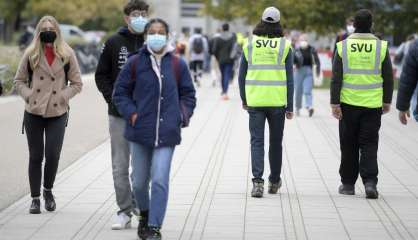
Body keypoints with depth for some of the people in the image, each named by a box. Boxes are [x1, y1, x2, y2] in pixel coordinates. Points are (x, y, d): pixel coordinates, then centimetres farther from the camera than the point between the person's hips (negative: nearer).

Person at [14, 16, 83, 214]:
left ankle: (48, 190, 19)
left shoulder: (67, 54, 1)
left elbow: (77, 84, 6)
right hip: (33, 113, 1)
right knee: (35, 156, 5)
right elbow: (19, 80, 10)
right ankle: (35, 198, 15)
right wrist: (28, 95, -6)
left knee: (53, 155, -7)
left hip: (57, 113, -1)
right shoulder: (31, 54, 3)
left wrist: (62, 97, -8)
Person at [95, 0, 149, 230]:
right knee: (120, 166, 2)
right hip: (119, 115, 0)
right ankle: (125, 212, 8)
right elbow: (101, 75, 6)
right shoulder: (114, 43, 2)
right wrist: (113, 98, -6)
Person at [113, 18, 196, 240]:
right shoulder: (135, 63, 0)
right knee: (139, 181, 12)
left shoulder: (178, 65, 1)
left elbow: (188, 95, 12)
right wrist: (131, 113, -6)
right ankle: (145, 214, 39)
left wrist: (183, 115, -1)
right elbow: (120, 92, 6)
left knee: (160, 180, -11)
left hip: (167, 133, -1)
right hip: (140, 131, 1)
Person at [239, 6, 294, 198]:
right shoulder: (285, 46, -3)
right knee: (276, 141, 14)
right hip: (277, 101, 0)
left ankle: (257, 181, -17)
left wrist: (244, 99, 19)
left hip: (255, 101, 0)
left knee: (257, 141, -1)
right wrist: (290, 107, 2)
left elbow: (242, 76, 6)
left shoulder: (249, 44, 2)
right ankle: (274, 181, 27)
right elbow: (289, 79, -3)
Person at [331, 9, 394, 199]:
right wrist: (387, 101, 13)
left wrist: (335, 103, -3)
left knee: (349, 146, 11)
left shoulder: (343, 47, -3)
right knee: (369, 145, 4)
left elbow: (336, 78, -6)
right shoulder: (381, 47, -2)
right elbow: (388, 78, 2)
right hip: (372, 105, 0)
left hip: (348, 104, 0)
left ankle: (348, 183, 17)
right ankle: (370, 182, -10)